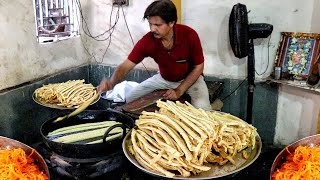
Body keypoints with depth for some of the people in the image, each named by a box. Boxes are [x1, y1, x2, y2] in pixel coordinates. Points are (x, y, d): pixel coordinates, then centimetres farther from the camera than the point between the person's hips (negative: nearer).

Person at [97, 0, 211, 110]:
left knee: (202, 109, -31)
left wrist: (179, 91, -24)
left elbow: (198, 67, -16)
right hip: (164, 79, 3)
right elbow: (125, 66, -22)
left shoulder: (189, 35, -28)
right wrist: (111, 83, -43)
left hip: (191, 78, -3)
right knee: (129, 100, -1)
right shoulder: (147, 41, -22)